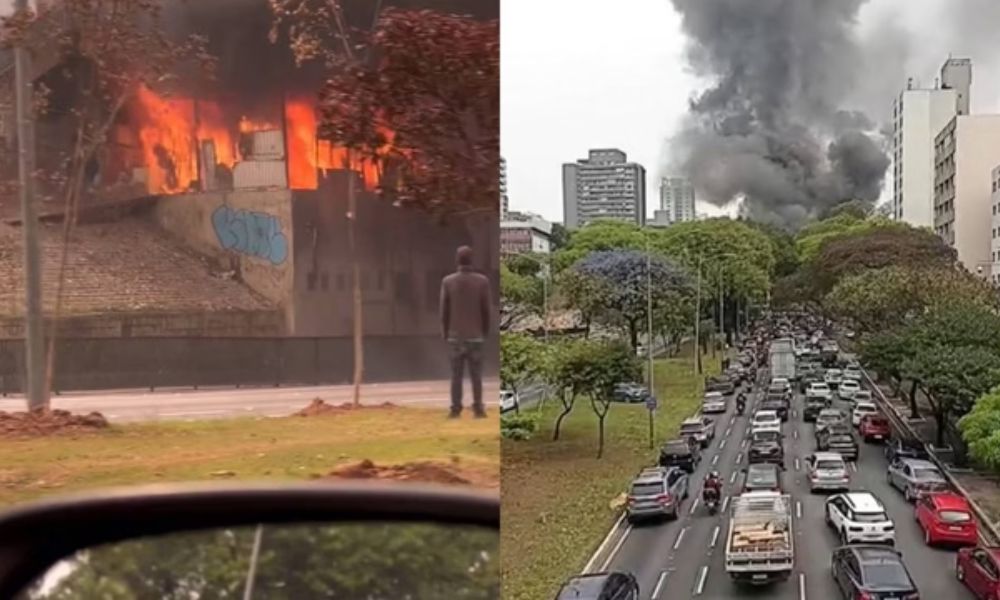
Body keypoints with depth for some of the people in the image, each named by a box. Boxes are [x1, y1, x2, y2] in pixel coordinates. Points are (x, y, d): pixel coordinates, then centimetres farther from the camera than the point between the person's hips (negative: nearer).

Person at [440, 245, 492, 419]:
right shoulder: (482, 281, -5)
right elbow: (488, 309, -2)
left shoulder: (448, 281, -3)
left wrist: (445, 332, 11)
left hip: (455, 335, 1)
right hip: (475, 334, 0)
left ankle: (456, 408, 1)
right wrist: (485, 330, 12)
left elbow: (444, 310, 0)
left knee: (456, 374, 3)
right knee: (476, 374, 3)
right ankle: (478, 408, 0)